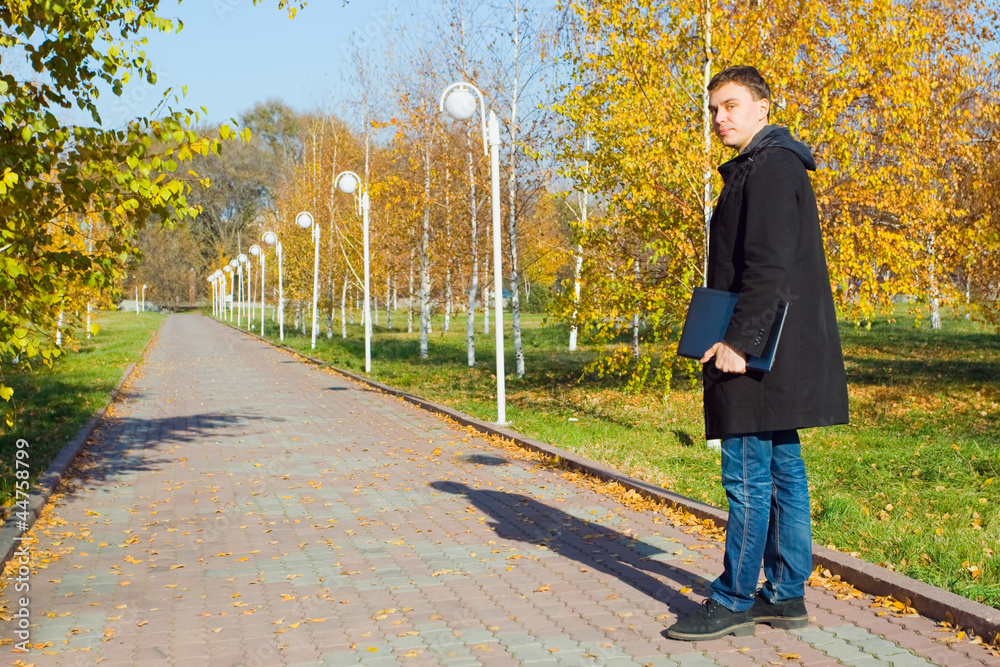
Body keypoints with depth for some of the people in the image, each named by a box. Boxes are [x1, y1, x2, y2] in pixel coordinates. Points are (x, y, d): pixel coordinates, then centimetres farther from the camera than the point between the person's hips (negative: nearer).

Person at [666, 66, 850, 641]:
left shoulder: (770, 167, -12)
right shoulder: (765, 167, 20)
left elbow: (769, 267, -21)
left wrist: (739, 341, -22)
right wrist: (735, 337, 18)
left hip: (762, 353, -11)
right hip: (776, 352, 11)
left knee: (748, 474, -5)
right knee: (782, 468, 12)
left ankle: (735, 601, 3)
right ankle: (786, 595, 20)